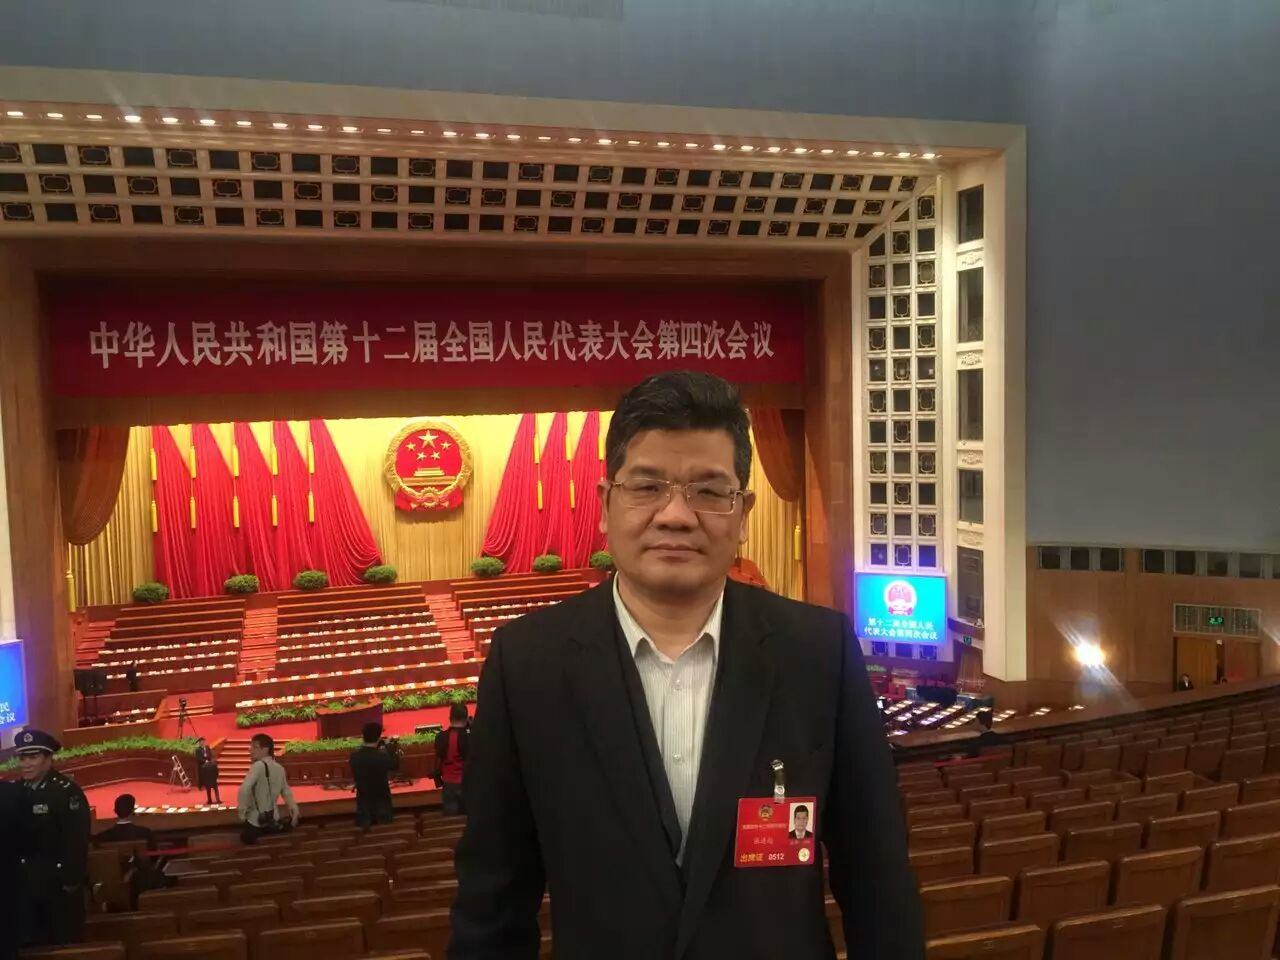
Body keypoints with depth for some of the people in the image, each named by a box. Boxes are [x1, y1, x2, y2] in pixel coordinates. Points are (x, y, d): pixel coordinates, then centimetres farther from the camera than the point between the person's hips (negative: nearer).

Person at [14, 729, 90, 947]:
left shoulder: (66, 791, -16)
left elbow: (76, 841, -19)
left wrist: (71, 882, -20)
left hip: (59, 884, -6)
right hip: (26, 883, 7)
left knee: (65, 943, 5)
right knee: (31, 944, 15)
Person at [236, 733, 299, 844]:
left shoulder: (258, 766, -19)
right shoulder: (280, 768, 3)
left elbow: (244, 790, -30)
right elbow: (286, 792, 13)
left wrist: (242, 812, -18)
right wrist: (294, 811, 20)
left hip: (256, 820, -7)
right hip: (273, 819, 7)